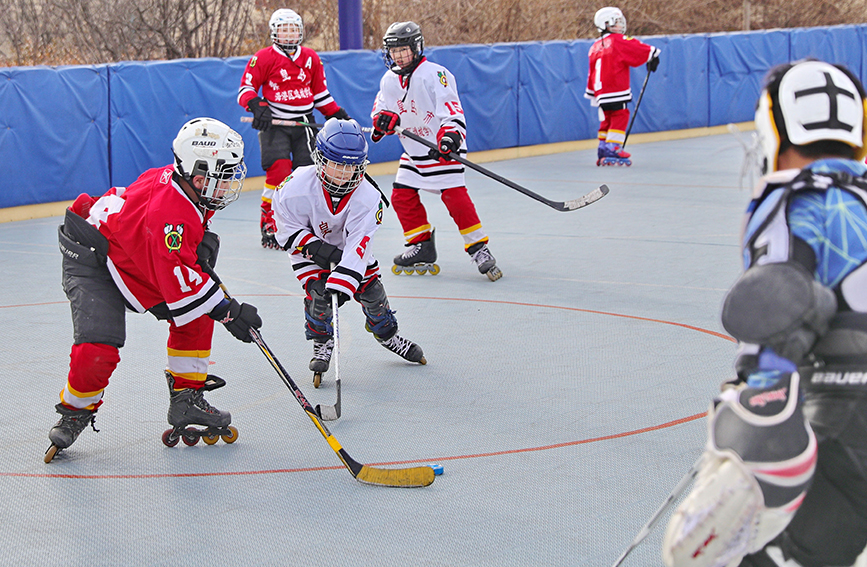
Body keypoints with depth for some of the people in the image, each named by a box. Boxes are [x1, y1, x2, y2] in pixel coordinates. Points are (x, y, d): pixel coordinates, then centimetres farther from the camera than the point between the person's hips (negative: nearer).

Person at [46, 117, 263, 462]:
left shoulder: (184, 186, -8)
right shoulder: (169, 212, -36)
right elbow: (177, 277, -37)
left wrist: (200, 247, 11)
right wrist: (226, 310, -34)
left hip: (135, 259, 10)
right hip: (92, 265, -10)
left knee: (196, 315, 2)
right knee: (98, 350, -22)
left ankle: (187, 400, 10)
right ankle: (75, 414, 6)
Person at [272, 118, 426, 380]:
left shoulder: (366, 195, -29)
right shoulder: (297, 186, -32)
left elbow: (357, 244, -34)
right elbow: (288, 231, -18)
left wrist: (341, 284, -43)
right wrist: (318, 250, -32)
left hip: (346, 247, 2)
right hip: (308, 248, -2)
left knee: (372, 292, 0)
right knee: (318, 293, -20)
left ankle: (387, 335, 29)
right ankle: (321, 343, 5)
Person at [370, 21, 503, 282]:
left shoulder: (436, 74, -18)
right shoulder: (389, 80, 4)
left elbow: (452, 111, -24)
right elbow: (380, 110, 9)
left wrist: (450, 136, -41)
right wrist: (384, 119, -16)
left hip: (442, 150, -8)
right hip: (413, 151, 8)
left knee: (454, 196, -16)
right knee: (402, 196, 5)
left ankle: (478, 248, -10)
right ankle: (421, 246, 19)